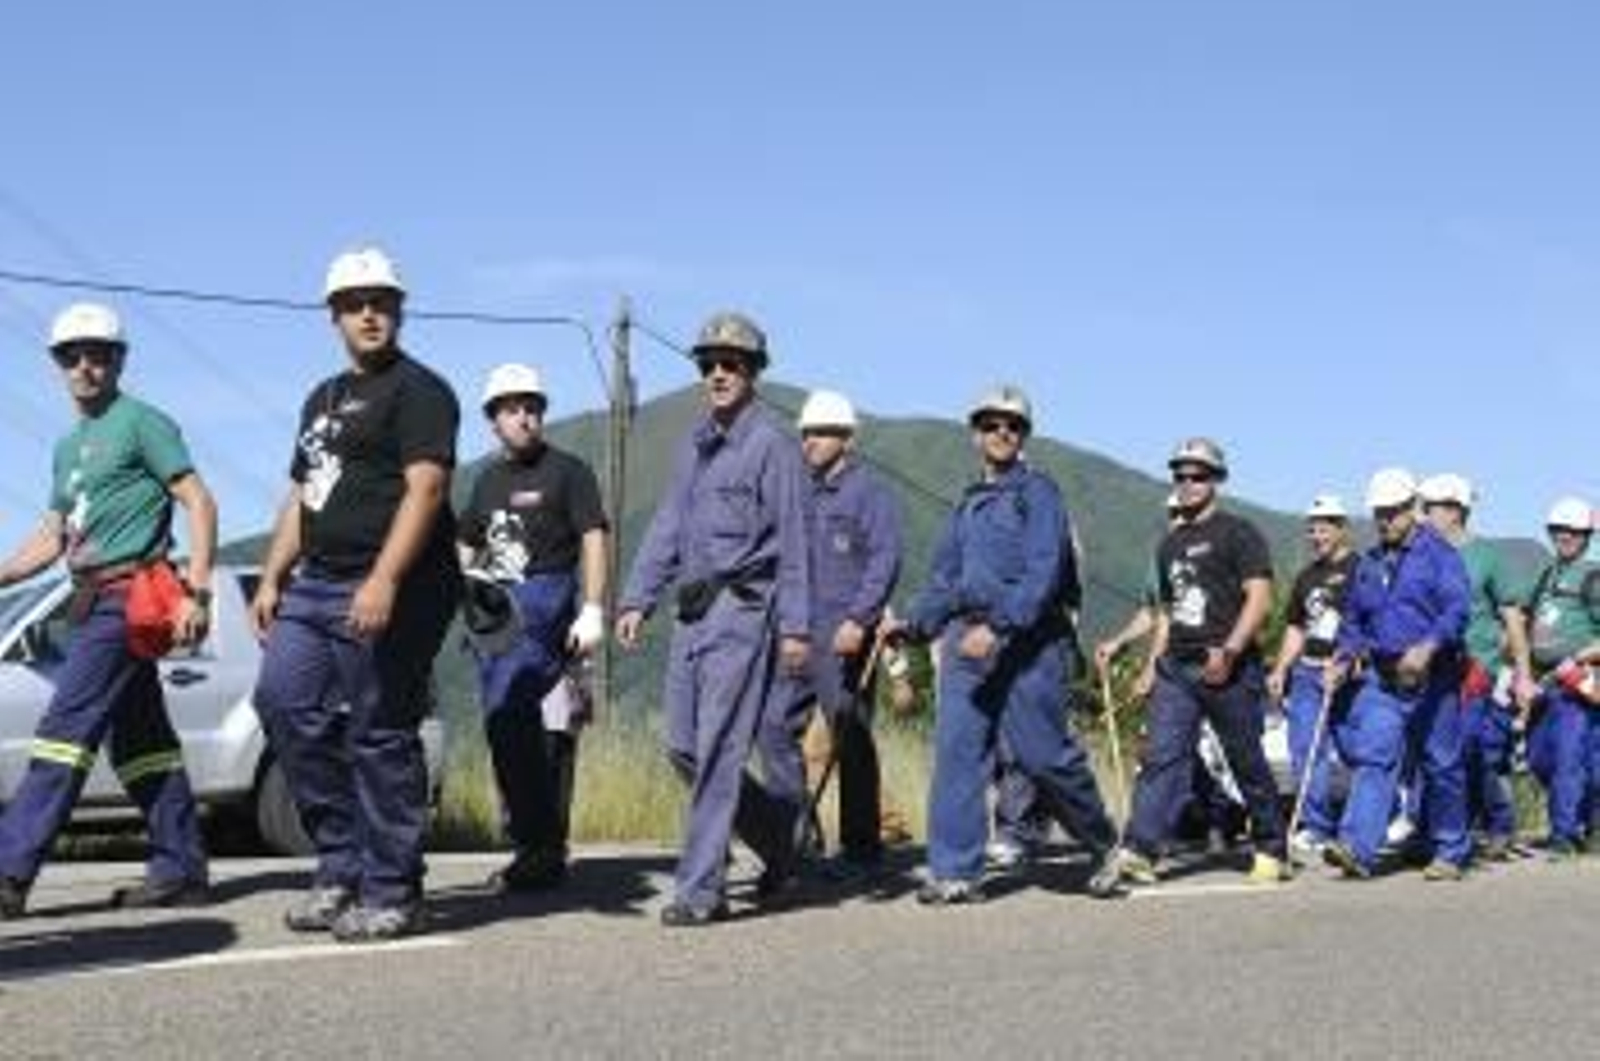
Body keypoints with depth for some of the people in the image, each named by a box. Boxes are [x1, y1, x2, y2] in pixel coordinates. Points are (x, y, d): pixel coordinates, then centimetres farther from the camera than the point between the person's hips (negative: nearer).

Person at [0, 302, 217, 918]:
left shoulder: (141, 422, -3)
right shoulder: (69, 446, 22)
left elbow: (199, 503, -9)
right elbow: (52, 539, 23)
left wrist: (197, 592, -18)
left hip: (127, 598, -9)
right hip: (95, 601, 9)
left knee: (66, 728, -13)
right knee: (141, 739, 9)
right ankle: (181, 870, 13)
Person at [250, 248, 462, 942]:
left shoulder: (418, 390, -4)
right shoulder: (323, 399, 23)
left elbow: (425, 488, -16)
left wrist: (384, 581, -26)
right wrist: (272, 579, 17)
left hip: (386, 592, -9)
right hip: (316, 585, 9)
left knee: (380, 738, -6)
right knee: (284, 703, 1)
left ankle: (391, 896, 3)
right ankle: (341, 867, 11)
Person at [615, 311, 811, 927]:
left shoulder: (771, 445, -5)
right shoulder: (693, 445, 17)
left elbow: (792, 542, -8)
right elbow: (667, 527, 20)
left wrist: (795, 626, -12)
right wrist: (638, 599, 11)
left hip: (742, 609, -8)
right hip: (693, 610, 8)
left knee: (718, 750, -9)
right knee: (682, 748, 9)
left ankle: (700, 891, -6)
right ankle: (777, 822, 28)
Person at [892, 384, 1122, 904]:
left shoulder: (1038, 492, 0)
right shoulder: (968, 504, 20)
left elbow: (1043, 573, -13)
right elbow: (945, 577, 22)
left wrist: (997, 627, -23)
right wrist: (914, 623, 6)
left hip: (1027, 642, -6)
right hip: (967, 639, 6)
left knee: (1043, 755, -4)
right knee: (957, 749, -5)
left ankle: (1106, 847, 18)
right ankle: (954, 872, -4)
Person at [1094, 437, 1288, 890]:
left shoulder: (1237, 533, -1)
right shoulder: (1170, 544, 20)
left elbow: (1260, 599, -11)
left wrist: (1229, 650, -22)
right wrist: (1154, 662, 17)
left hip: (1229, 669, -5)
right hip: (1176, 667, 5)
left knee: (1248, 764, 4)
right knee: (1161, 756, -9)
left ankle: (1270, 851, 19)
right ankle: (1138, 851, -18)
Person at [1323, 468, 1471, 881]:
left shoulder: (1438, 554, -4)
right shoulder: (1368, 564, 15)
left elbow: (1457, 610, -15)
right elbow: (1353, 620, 23)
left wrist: (1427, 649, -28)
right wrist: (1342, 660, 7)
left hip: (1432, 679, -5)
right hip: (1382, 678, 5)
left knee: (1441, 765, 5)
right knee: (1373, 759, -10)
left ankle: (1451, 853, 19)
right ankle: (1357, 849, -20)